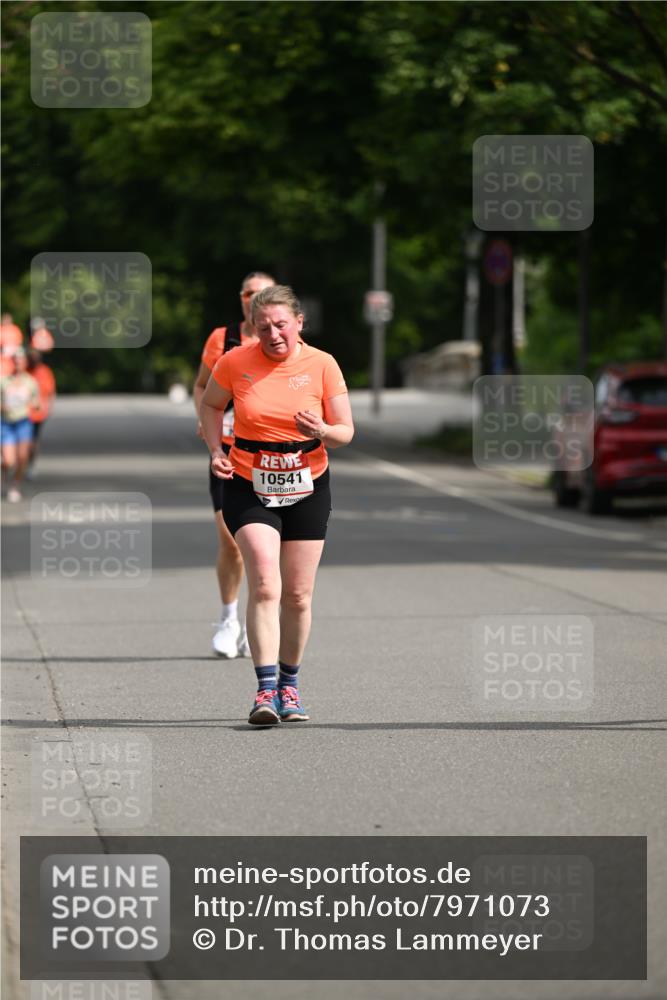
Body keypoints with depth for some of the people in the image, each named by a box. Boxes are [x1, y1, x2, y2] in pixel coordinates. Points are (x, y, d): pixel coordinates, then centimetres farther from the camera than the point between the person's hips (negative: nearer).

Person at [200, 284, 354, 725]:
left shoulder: (321, 365, -6)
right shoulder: (235, 362, -7)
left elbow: (345, 432, -2)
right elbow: (211, 405, 12)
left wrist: (322, 432, -25)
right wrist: (216, 449, -4)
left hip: (307, 489, 1)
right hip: (249, 488, -1)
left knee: (298, 595, 6)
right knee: (265, 586, -18)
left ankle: (289, 684, 24)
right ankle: (266, 689, -20)